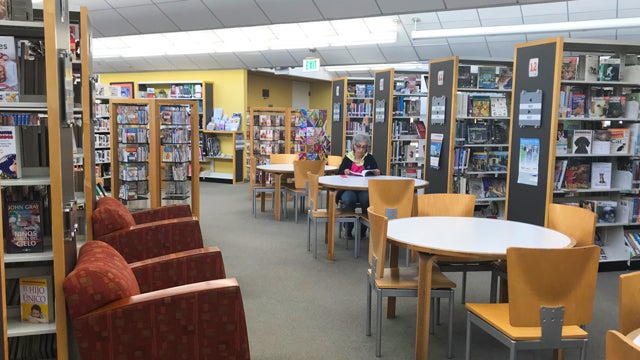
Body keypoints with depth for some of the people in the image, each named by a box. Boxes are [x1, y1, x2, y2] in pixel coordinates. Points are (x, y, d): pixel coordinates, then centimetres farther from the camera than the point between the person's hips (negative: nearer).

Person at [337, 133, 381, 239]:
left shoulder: (370, 158, 10)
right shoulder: (347, 158, 9)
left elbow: (376, 173, 9)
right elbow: (339, 174, 8)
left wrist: (376, 173, -14)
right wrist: (344, 172, -14)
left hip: (365, 189, 0)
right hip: (349, 189, 0)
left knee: (366, 199, -33)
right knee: (348, 199, -33)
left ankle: (363, 228, -11)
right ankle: (349, 227, -9)